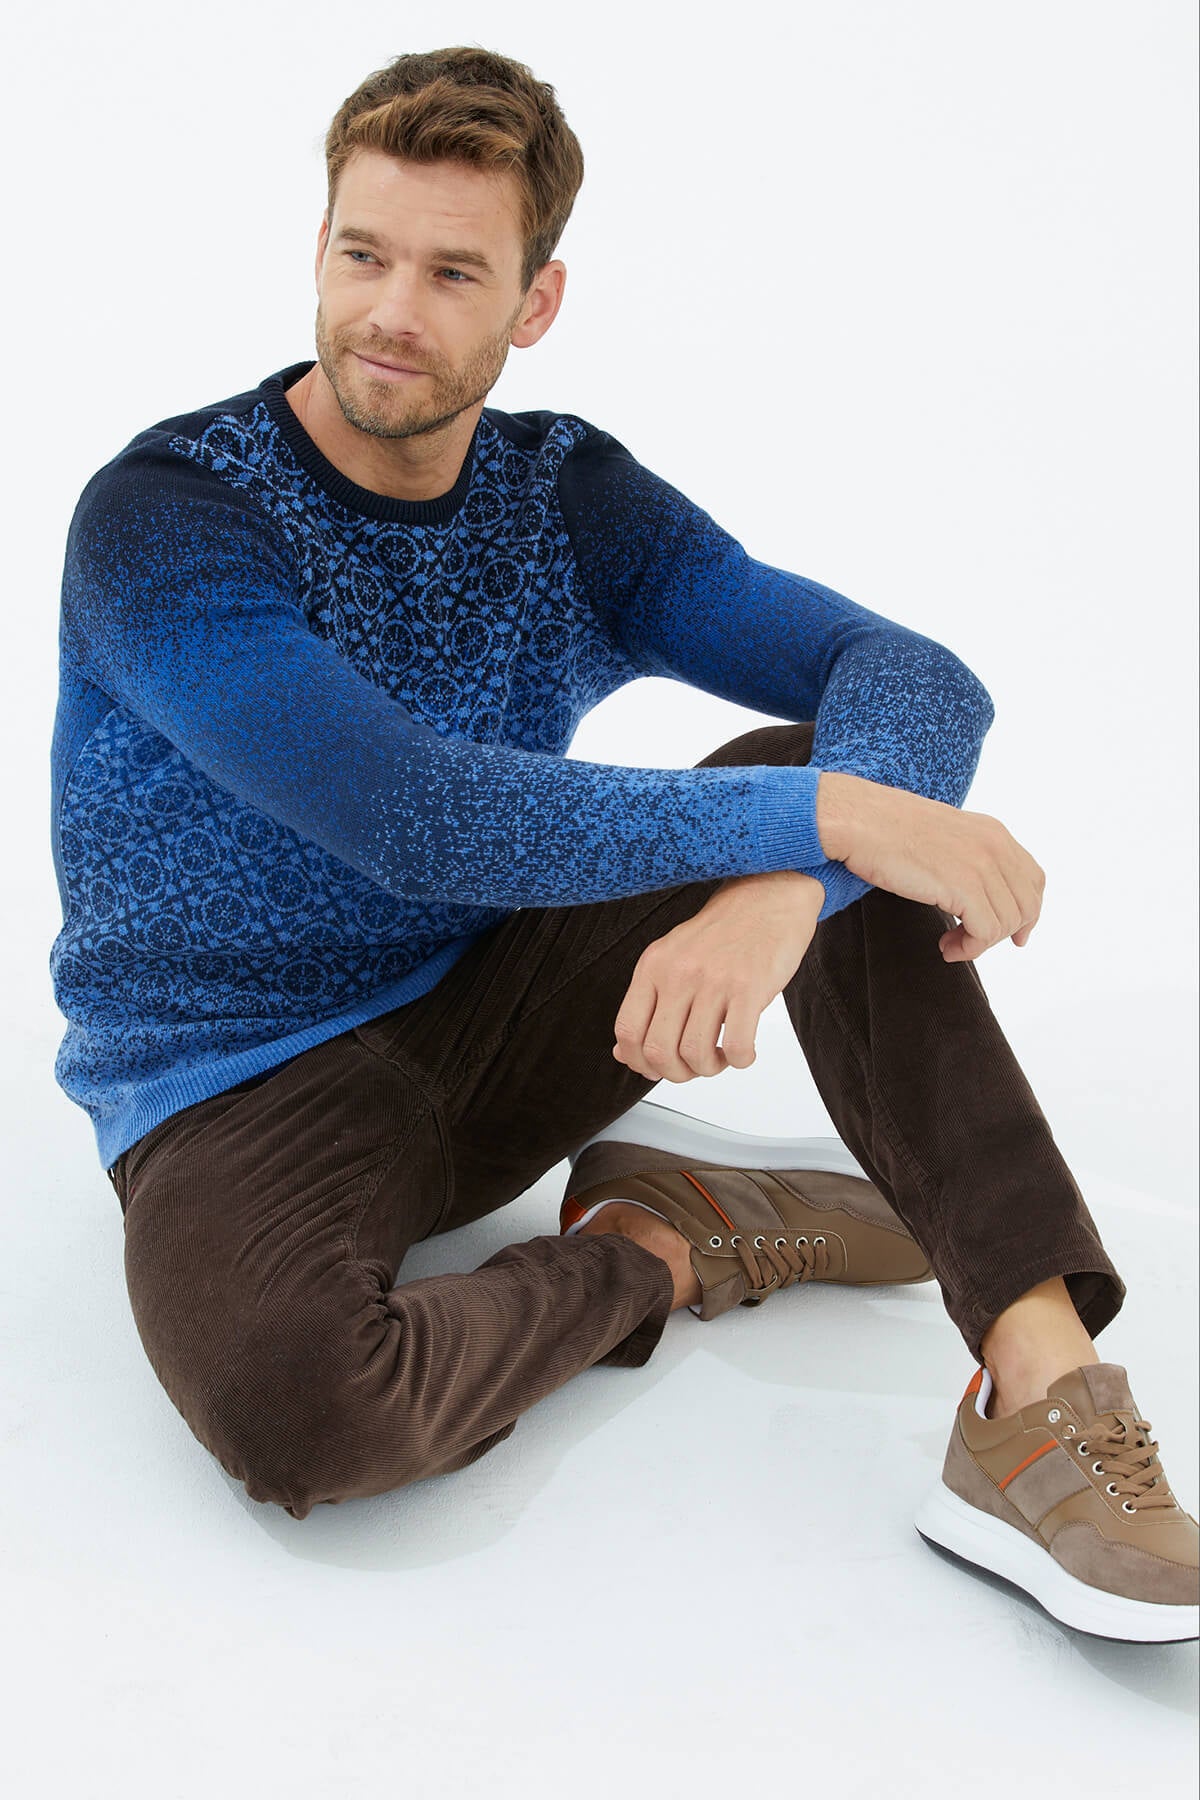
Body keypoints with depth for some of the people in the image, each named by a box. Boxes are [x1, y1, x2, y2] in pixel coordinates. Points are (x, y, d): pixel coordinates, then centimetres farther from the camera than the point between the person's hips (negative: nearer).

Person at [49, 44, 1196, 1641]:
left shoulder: (570, 498, -1)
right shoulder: (161, 521, -16)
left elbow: (918, 678, -12)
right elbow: (417, 823, -31)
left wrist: (784, 890, -34)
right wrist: (817, 820, -34)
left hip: (498, 1008, 5)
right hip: (244, 1088, -4)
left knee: (837, 783, -16)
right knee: (292, 1406, -38)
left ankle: (1039, 1387, -24)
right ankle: (666, 1247, -8)